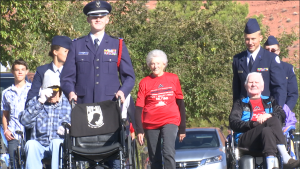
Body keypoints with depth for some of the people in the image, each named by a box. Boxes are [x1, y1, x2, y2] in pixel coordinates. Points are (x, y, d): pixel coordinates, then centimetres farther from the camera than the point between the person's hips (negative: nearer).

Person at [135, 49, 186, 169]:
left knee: (168, 153, -21)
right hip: (150, 124, 1)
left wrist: (182, 128, 9)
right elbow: (139, 108, 2)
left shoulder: (173, 79, 5)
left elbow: (180, 104, 10)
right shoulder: (144, 82, 3)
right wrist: (139, 130, -7)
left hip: (170, 122, -1)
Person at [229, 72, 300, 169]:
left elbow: (282, 115, 14)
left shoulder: (270, 101, 34)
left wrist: (270, 116, -9)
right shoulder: (240, 104, 27)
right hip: (245, 139, -2)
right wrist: (253, 124, -11)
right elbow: (233, 123, 7)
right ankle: (286, 159, -48)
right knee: (273, 121, -32)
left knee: (267, 131, -37)